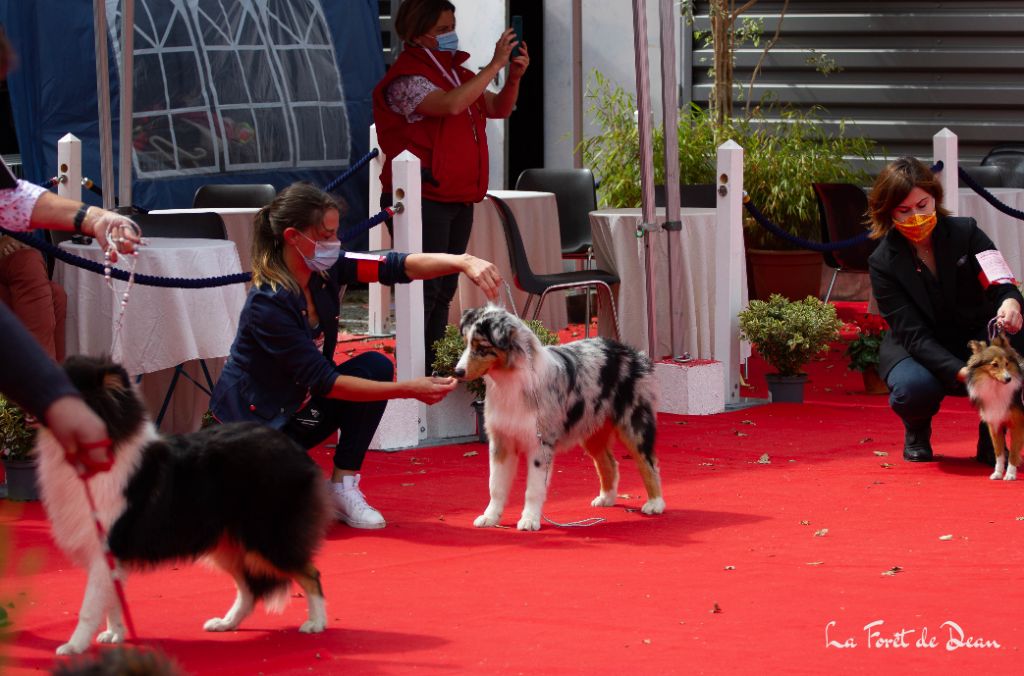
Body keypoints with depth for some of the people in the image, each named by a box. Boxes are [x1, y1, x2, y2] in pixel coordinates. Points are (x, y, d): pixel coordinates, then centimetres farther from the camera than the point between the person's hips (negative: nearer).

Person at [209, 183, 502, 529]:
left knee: (375, 367, -15)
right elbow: (323, 382, -29)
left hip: (300, 407, 7)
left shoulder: (327, 269, -9)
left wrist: (463, 262, -36)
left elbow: (399, 266, -17)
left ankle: (343, 488, -8)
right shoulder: (267, 304, -29)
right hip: (254, 420, -7)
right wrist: (408, 390, -31)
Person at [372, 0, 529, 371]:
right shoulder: (406, 78, -13)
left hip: (458, 198, 9)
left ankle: (435, 374, 16)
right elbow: (450, 105, -29)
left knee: (444, 289, 11)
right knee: (425, 289, -11)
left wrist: (514, 76, -2)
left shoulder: (456, 72, 15)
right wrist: (494, 65, -24)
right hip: (424, 199, -9)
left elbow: (499, 108, 18)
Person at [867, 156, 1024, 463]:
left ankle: (991, 439, -14)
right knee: (914, 388, -38)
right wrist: (962, 372, -38)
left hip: (974, 342, 2)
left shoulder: (965, 232, -9)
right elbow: (914, 334, -21)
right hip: (919, 353, -2)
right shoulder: (883, 263, -15)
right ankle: (917, 431, 3)